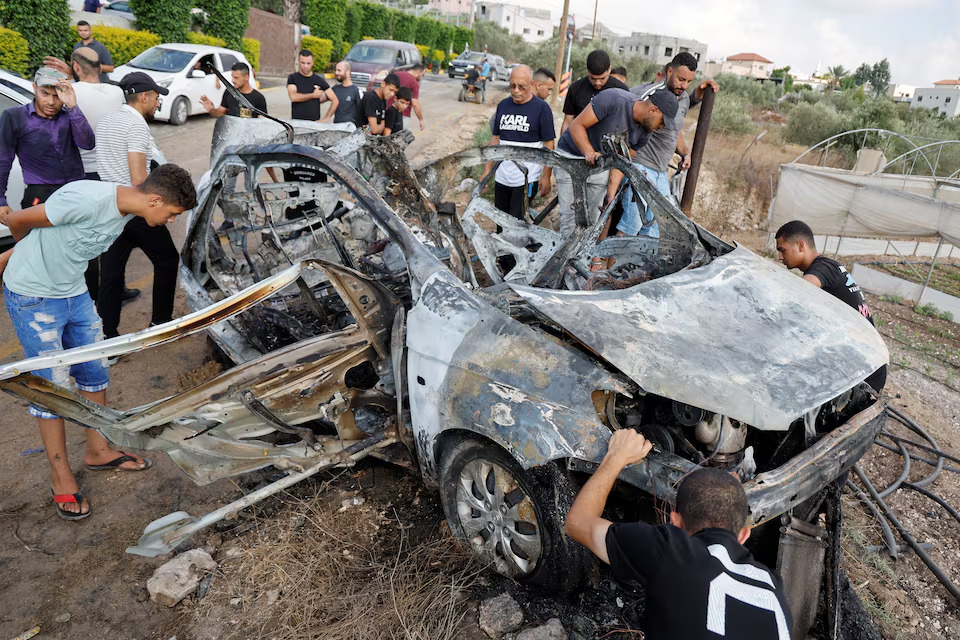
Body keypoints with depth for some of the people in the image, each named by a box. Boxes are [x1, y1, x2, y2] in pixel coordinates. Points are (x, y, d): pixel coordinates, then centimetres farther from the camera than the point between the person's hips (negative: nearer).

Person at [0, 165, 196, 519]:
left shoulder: (127, 211, -3)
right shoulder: (88, 200, -31)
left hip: (74, 292, 8)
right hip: (33, 298, -8)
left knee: (95, 372, 14)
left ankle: (98, 451, 32)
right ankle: (61, 478, 15)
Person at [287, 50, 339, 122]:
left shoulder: (319, 80, 9)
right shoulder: (292, 78, 6)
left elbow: (335, 100, 7)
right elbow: (293, 97, -10)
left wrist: (326, 118, -2)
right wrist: (313, 95, -3)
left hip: (315, 122, 1)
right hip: (296, 121, -1)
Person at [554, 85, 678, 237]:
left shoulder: (643, 131, -7)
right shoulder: (613, 99, -26)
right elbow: (576, 125, -25)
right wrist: (589, 152, -40)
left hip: (601, 167, 6)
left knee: (593, 219, 3)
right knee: (571, 217, -12)